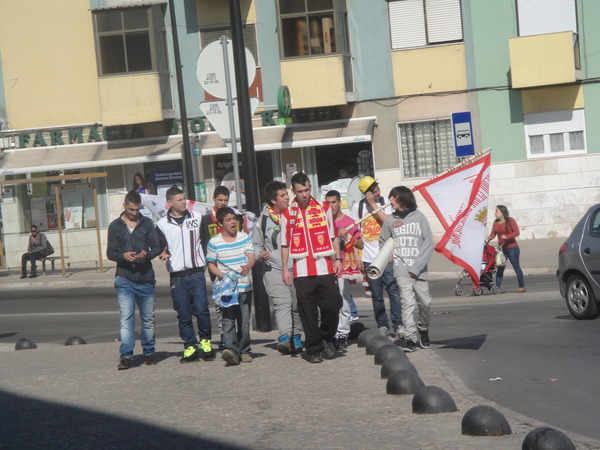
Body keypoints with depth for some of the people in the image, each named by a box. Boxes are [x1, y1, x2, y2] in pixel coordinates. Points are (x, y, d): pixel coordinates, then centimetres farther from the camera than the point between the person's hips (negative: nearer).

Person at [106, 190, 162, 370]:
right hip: (124, 279, -2)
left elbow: (157, 247, 8)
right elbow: (110, 252, 7)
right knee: (126, 318, -11)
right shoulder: (115, 226, 8)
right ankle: (126, 356, -11)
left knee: (148, 318, 9)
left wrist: (147, 254, -14)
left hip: (145, 278, 2)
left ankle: (149, 352, 22)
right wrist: (123, 256, -15)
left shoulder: (147, 223, 9)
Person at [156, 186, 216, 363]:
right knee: (183, 314, 2)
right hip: (177, 276, 0)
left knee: (201, 309, -10)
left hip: (196, 273, 0)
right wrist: (163, 254, -15)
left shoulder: (197, 217, 9)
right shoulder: (162, 225, 7)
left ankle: (205, 341, 9)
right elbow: (160, 248, 7)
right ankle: (190, 347, 11)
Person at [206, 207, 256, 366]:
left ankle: (244, 351, 20)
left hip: (245, 286, 3)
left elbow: (251, 256, -4)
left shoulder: (244, 237, 6)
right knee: (228, 319, -15)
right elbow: (211, 264, 6)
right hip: (227, 288, -2)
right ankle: (231, 350, -25)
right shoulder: (214, 242, 0)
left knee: (244, 320, 8)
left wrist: (248, 266, -27)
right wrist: (222, 276, -11)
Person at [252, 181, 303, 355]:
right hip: (275, 270, -3)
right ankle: (285, 337, -29)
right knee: (282, 303, -18)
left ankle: (296, 337, 19)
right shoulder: (263, 220, 5)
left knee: (298, 304, 7)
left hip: (297, 269, 3)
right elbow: (255, 244, 13)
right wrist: (260, 254, -6)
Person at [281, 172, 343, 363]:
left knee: (333, 305, -4)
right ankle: (314, 349, 8)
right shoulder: (288, 213, 5)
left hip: (325, 268, 1)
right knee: (308, 312, 0)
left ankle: (327, 338, 21)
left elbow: (333, 236, 13)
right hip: (302, 271, -1)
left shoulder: (324, 208, 8)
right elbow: (285, 243, 8)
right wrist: (284, 268, 3)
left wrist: (338, 258, 4)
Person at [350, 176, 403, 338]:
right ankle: (382, 326, 13)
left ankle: (398, 325, -1)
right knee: (376, 295, 4)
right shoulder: (358, 206, 6)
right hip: (368, 258, 1)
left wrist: (373, 205, -10)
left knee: (393, 290, -7)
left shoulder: (385, 202, 4)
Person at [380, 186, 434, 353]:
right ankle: (410, 339, -11)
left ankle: (423, 330, 26)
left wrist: (417, 267, -8)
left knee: (425, 302, 0)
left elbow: (429, 243, -2)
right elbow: (383, 242, 23)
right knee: (408, 302, -11)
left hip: (419, 270, -1)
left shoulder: (419, 217, 2)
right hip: (401, 270, 1)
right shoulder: (390, 220, 10)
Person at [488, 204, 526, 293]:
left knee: (516, 267, 0)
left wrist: (507, 236, -27)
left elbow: (517, 232, -14)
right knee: (500, 268, 1)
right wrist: (489, 238, -19)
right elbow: (493, 233, 4)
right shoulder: (496, 222, 9)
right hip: (501, 248, 5)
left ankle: (522, 287, 9)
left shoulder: (510, 221, -7)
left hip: (512, 248, -5)